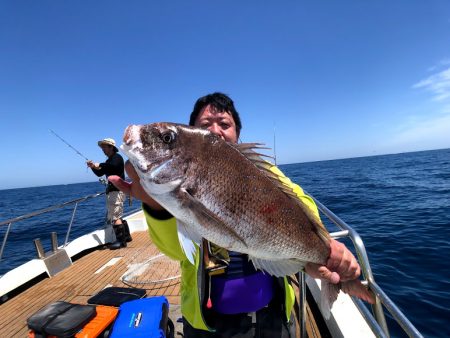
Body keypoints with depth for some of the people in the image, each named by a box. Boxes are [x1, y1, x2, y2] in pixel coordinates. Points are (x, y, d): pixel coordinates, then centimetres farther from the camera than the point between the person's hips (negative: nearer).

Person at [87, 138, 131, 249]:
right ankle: (126, 236, 25)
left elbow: (113, 166, -28)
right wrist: (94, 167, 2)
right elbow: (100, 173, 19)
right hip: (111, 191, 10)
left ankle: (121, 240, -5)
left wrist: (99, 165, -25)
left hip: (117, 191, -10)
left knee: (115, 217, -11)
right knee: (117, 216, 16)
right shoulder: (109, 161, 21)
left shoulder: (117, 157, -6)